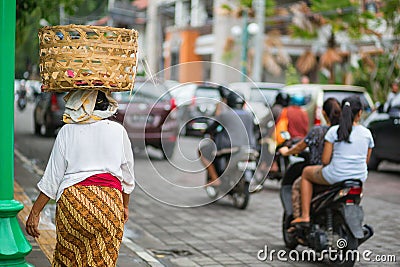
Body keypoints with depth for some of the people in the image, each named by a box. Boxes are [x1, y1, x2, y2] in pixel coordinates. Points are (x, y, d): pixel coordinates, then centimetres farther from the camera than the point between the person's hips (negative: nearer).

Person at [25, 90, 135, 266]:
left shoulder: (67, 132, 1)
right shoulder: (118, 131, 5)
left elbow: (52, 178, 0)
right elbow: (127, 176, 13)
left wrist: (35, 212, 7)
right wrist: (125, 206, 27)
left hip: (73, 200, -1)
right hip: (110, 201, 1)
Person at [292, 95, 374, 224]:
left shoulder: (334, 131, -10)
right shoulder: (367, 133, 0)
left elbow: (325, 160, -10)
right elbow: (366, 160, 8)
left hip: (336, 175, -4)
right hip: (360, 178, 4)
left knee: (306, 172, 24)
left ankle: (305, 215, 17)